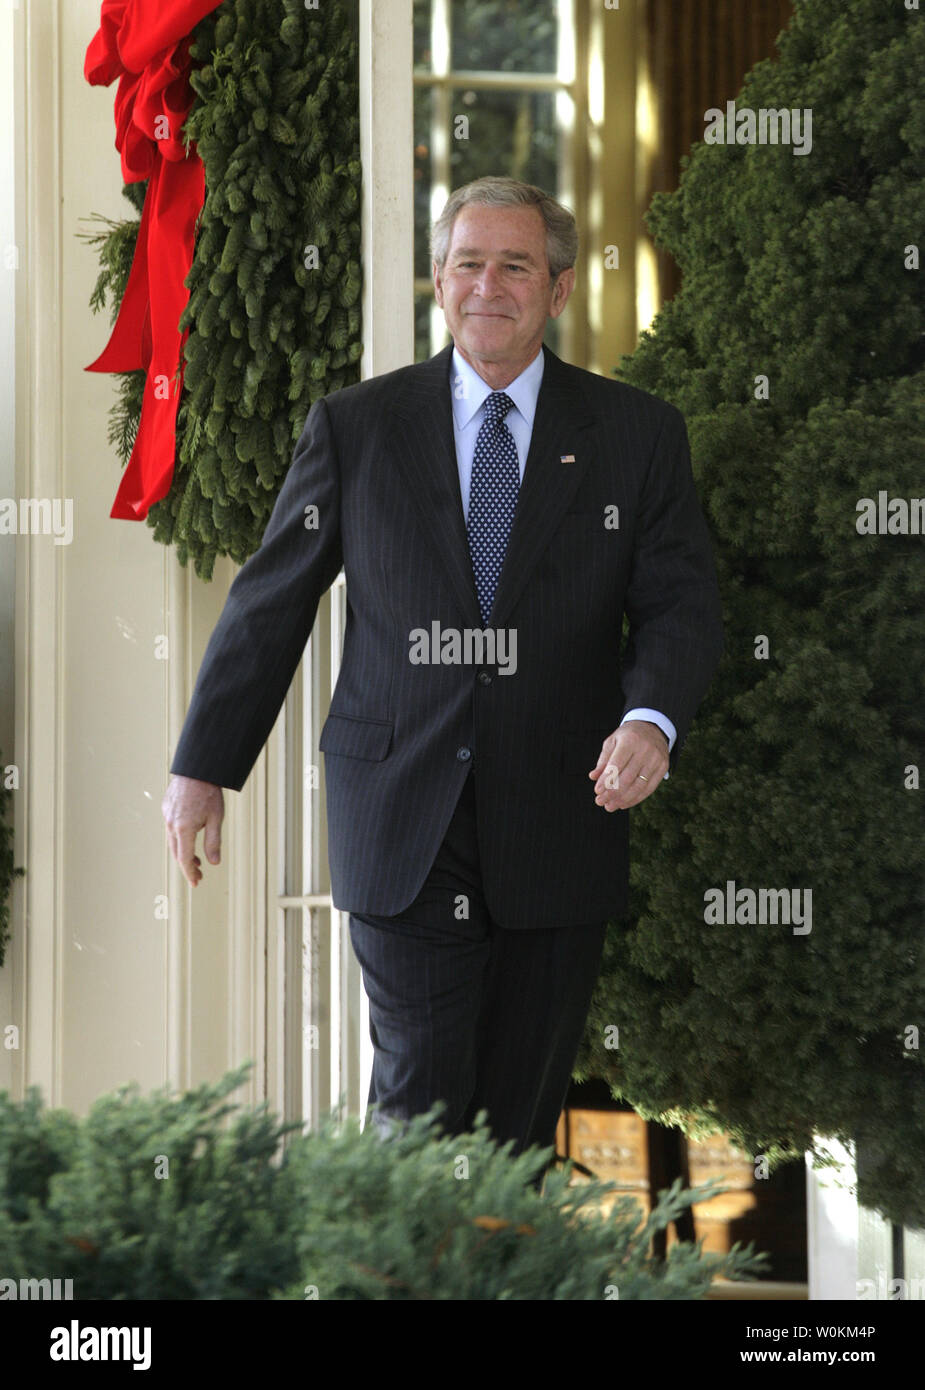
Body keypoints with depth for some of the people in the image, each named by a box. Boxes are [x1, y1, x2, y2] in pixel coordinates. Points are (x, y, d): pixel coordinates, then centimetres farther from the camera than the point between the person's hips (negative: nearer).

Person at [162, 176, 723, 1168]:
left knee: (522, 1116, 6)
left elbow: (681, 603, 1)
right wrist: (203, 767, 6)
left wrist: (652, 719, -19)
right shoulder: (353, 428, 5)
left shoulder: (636, 434, 6)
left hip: (558, 821, 1)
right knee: (419, 1107, -8)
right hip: (400, 823, -1)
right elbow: (269, 603, 8)